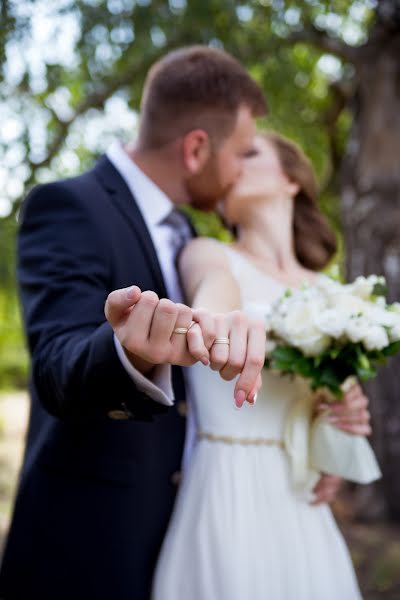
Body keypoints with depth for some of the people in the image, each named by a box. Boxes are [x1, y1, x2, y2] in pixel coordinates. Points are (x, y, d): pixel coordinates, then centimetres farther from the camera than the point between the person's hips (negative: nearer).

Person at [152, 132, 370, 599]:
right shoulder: (209, 255, -2)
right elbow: (216, 288, -26)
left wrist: (346, 415, -5)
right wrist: (210, 323, -50)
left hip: (299, 508, 4)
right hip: (225, 498, -4)